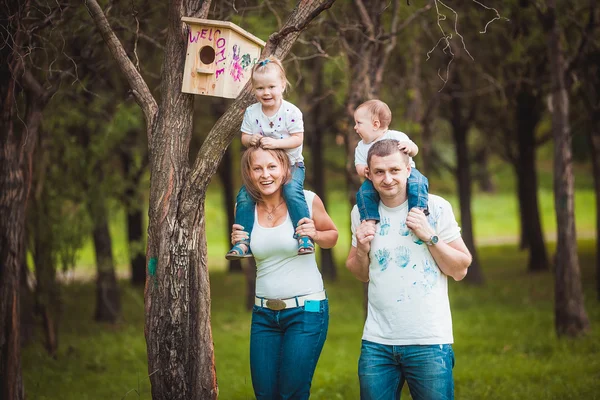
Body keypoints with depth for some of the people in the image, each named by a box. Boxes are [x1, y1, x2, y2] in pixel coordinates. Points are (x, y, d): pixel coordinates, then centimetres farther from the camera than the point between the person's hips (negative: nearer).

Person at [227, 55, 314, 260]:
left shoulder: (291, 112, -12)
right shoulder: (251, 112, -1)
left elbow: (297, 139, -15)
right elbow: (244, 137, 4)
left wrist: (276, 143, -30)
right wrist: (250, 139, -20)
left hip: (291, 164, -4)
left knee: (292, 191, -31)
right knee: (244, 196, -13)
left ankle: (305, 236, -23)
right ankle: (243, 242, -6)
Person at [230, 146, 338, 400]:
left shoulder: (307, 200, -7)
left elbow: (332, 236, 8)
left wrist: (314, 235, -13)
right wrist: (238, 243, -3)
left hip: (306, 310, -4)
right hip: (263, 314, 4)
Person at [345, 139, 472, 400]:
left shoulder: (436, 208, -4)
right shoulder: (362, 212, 6)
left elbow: (460, 270, -2)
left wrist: (430, 237, -14)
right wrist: (361, 250, -5)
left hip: (428, 341, -3)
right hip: (377, 343, 3)